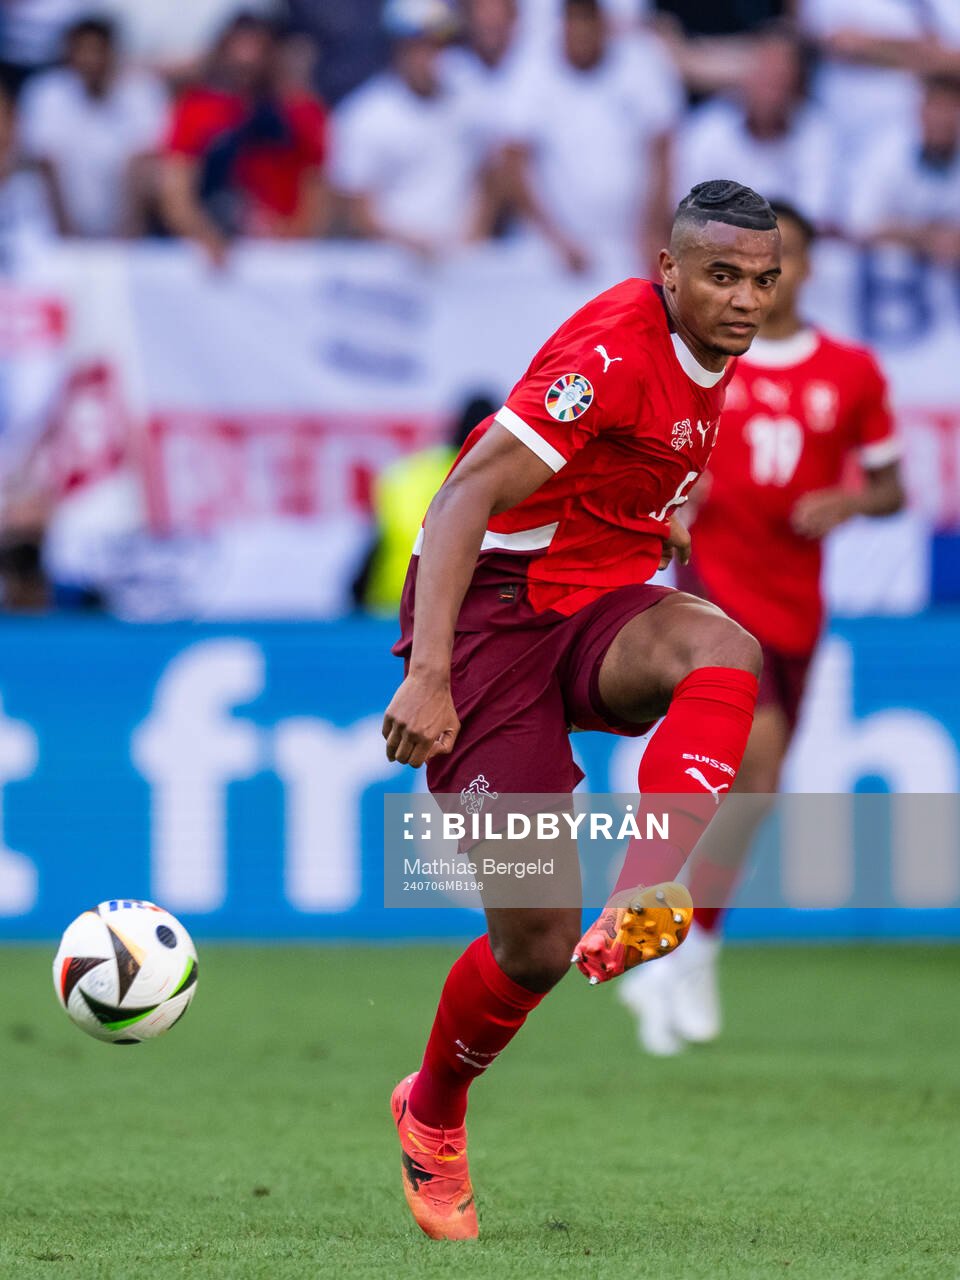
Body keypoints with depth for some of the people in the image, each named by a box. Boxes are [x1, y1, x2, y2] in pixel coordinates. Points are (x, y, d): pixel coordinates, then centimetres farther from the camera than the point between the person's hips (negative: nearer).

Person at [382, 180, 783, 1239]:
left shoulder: (713, 358, 8)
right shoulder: (618, 348, -19)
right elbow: (467, 497, -25)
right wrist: (429, 674, -32)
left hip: (593, 615, 7)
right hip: (490, 613, -7)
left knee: (726, 648, -31)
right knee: (536, 940, -9)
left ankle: (645, 903, -37)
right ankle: (432, 1119, 19)